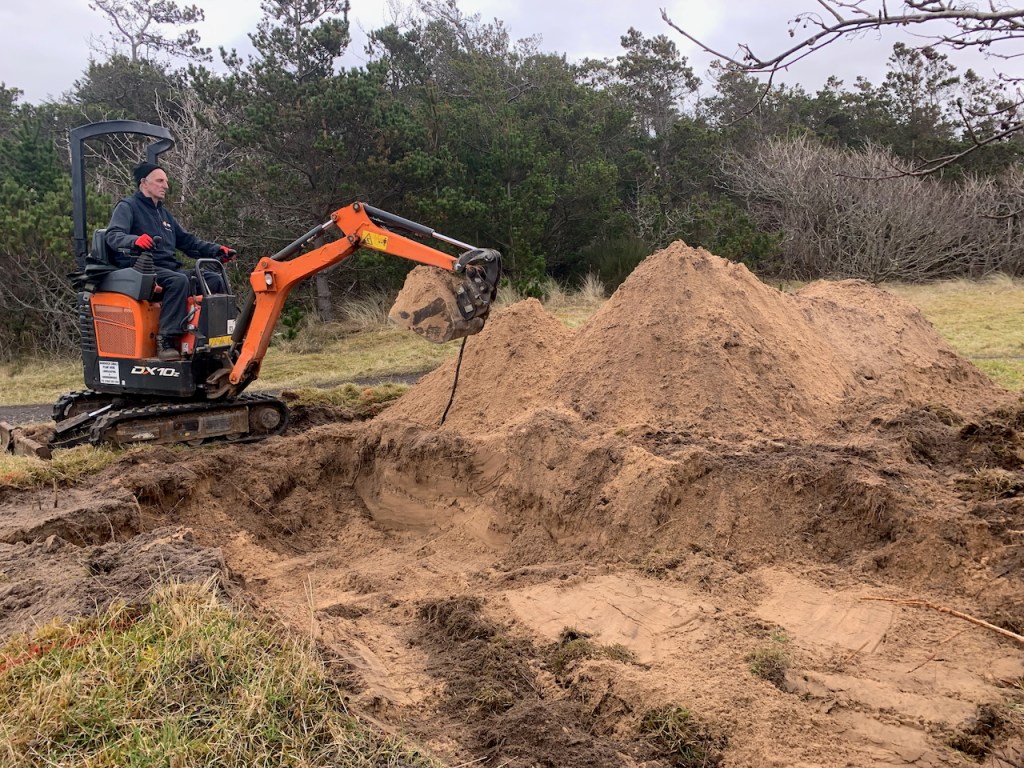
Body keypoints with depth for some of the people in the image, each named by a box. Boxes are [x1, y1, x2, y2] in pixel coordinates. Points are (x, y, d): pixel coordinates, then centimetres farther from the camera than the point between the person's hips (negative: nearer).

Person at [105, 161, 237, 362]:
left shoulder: (164, 214, 27)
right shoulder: (127, 207, 3)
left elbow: (188, 242, 27)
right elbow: (113, 236, -15)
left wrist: (217, 251, 13)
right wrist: (135, 240, -37)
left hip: (170, 269, 7)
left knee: (214, 280, -12)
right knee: (179, 281, -37)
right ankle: (166, 340, -37)